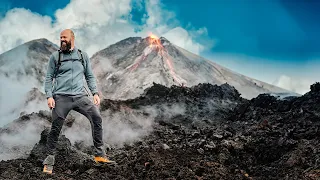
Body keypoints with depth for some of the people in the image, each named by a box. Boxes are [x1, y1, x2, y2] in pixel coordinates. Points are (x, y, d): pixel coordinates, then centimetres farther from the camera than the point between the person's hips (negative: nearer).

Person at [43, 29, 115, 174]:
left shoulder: (83, 55, 12)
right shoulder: (55, 56, 7)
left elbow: (90, 76, 15)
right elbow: (49, 78, 5)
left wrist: (95, 93, 4)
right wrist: (49, 96, -7)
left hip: (80, 96, 2)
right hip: (61, 97, -2)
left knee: (96, 117, -13)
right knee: (55, 128, -4)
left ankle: (99, 154, -4)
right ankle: (49, 160, 10)